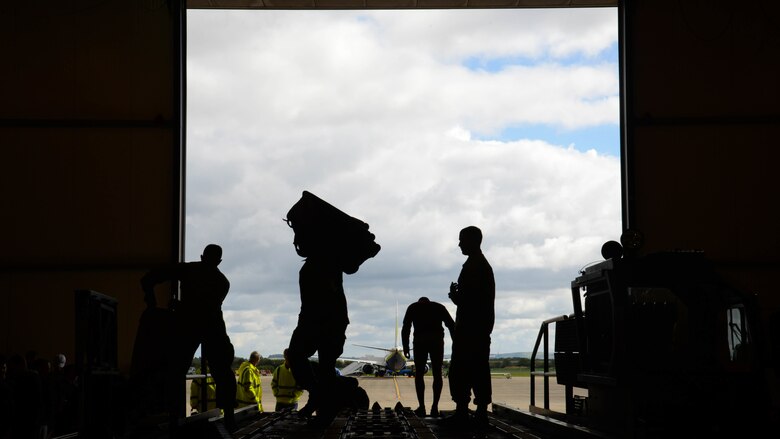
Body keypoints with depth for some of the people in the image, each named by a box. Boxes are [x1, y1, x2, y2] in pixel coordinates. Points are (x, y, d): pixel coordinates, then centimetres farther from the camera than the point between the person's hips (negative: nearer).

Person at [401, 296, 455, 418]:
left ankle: (421, 407, 0)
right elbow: (451, 325, 13)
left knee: (419, 374, 8)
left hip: (420, 340, -1)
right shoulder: (439, 307, 25)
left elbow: (405, 328, 8)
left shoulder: (413, 307, 22)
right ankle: (435, 407, 1)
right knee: (437, 374, 9)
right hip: (437, 340, 1)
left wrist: (405, 347, 5)